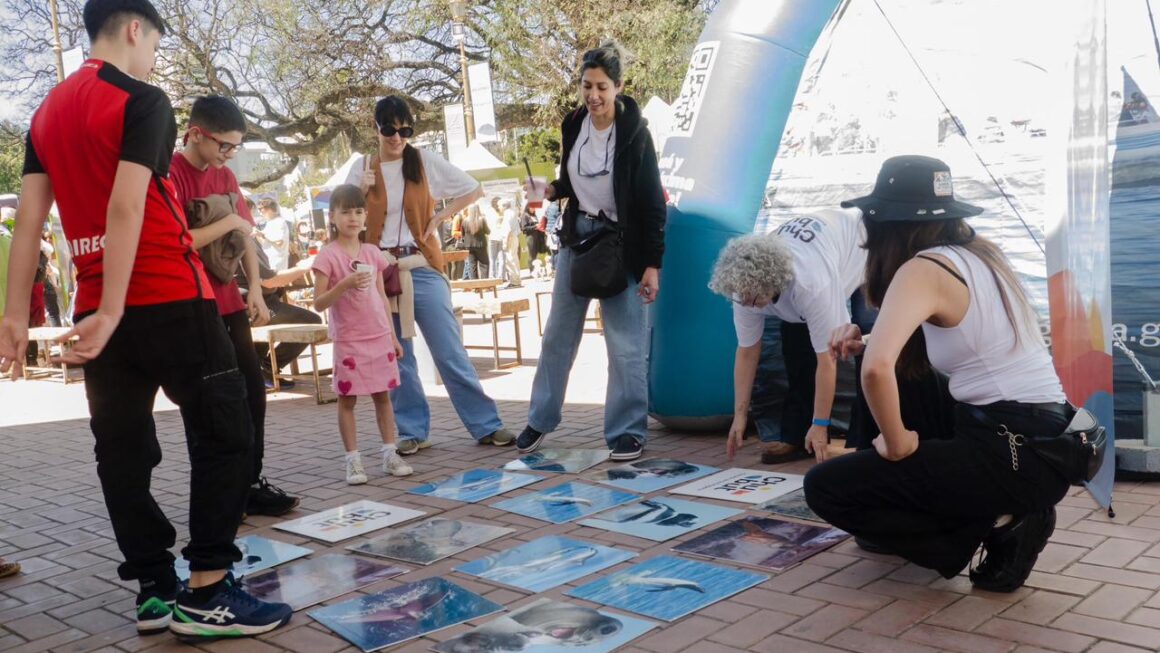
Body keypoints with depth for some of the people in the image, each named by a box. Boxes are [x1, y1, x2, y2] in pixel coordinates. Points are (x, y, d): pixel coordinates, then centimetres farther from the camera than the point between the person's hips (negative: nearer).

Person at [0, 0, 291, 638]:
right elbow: (126, 208, -18)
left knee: (123, 448, 9)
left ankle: (155, 591, 14)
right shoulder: (142, 101, -7)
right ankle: (206, 592, -1)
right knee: (222, 434, 0)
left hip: (97, 307, 8)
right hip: (169, 298, -7)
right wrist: (111, 313, -20)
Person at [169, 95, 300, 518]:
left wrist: (255, 288, 2)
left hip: (229, 303, 8)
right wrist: (228, 223, -16)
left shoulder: (225, 176, 11)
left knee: (252, 392, 9)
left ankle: (251, 484, 21)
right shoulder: (170, 175, -13)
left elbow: (246, 234, 13)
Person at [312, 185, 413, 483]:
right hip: (348, 341, -4)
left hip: (379, 338, 5)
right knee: (347, 399, 2)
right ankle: (353, 461, 8)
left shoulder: (373, 252, 7)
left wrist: (392, 335, 12)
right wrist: (344, 284, -26)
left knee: (383, 395, 9)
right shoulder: (327, 256, -8)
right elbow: (319, 303, -11)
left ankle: (391, 454, 16)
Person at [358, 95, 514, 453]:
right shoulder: (364, 170, 7)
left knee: (450, 352, -3)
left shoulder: (425, 162, 1)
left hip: (422, 269, -2)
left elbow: (474, 190, 4)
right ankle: (413, 430, 17)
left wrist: (438, 219, -2)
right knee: (397, 357, 6)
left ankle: (487, 426, 3)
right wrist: (361, 193, -8)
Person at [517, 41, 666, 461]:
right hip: (577, 237, 6)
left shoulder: (634, 133, -13)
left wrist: (652, 264, -16)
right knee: (558, 334, 13)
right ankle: (540, 420, 26)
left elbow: (652, 203, -12)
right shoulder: (573, 125, 1)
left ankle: (628, 433, 10)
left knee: (625, 343, -2)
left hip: (620, 243, -5)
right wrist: (550, 191, -5)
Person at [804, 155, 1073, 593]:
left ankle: (994, 531, -2)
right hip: (1048, 445, 9)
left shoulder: (922, 269, -14)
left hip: (1010, 456, -9)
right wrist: (863, 342, 11)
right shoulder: (980, 254, 12)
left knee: (825, 488, -3)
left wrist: (897, 444, -13)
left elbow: (877, 369, -29)